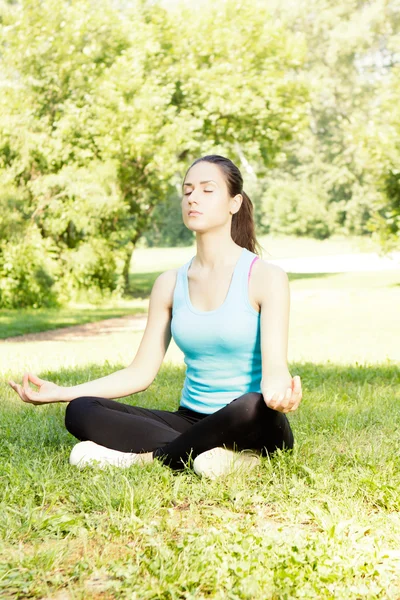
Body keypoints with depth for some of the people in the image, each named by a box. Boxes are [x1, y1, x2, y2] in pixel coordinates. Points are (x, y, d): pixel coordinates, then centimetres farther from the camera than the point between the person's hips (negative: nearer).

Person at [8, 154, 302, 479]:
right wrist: (60, 392, -2)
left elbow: (274, 368, -17)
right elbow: (141, 372, 7)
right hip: (192, 422, 5)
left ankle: (148, 455, -19)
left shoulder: (266, 276, -7)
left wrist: (279, 394, -42)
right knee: (81, 412, -16)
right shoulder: (170, 284, 8)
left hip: (247, 427, -5)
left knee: (251, 408, -41)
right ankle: (225, 458, -25)